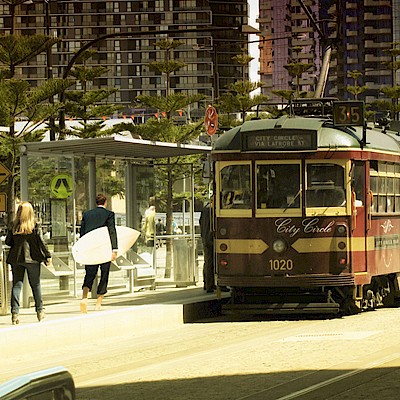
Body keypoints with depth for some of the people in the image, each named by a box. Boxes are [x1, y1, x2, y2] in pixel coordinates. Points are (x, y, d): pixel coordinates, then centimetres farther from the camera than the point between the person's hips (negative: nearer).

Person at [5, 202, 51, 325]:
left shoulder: (13, 226, 0)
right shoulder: (34, 226, -6)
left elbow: (8, 241, 4)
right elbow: (41, 242, -7)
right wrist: (48, 255, 0)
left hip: (16, 259, 2)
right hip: (32, 258, -2)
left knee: (16, 285, 4)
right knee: (36, 285, 9)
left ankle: (15, 312, -5)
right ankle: (40, 312, 16)